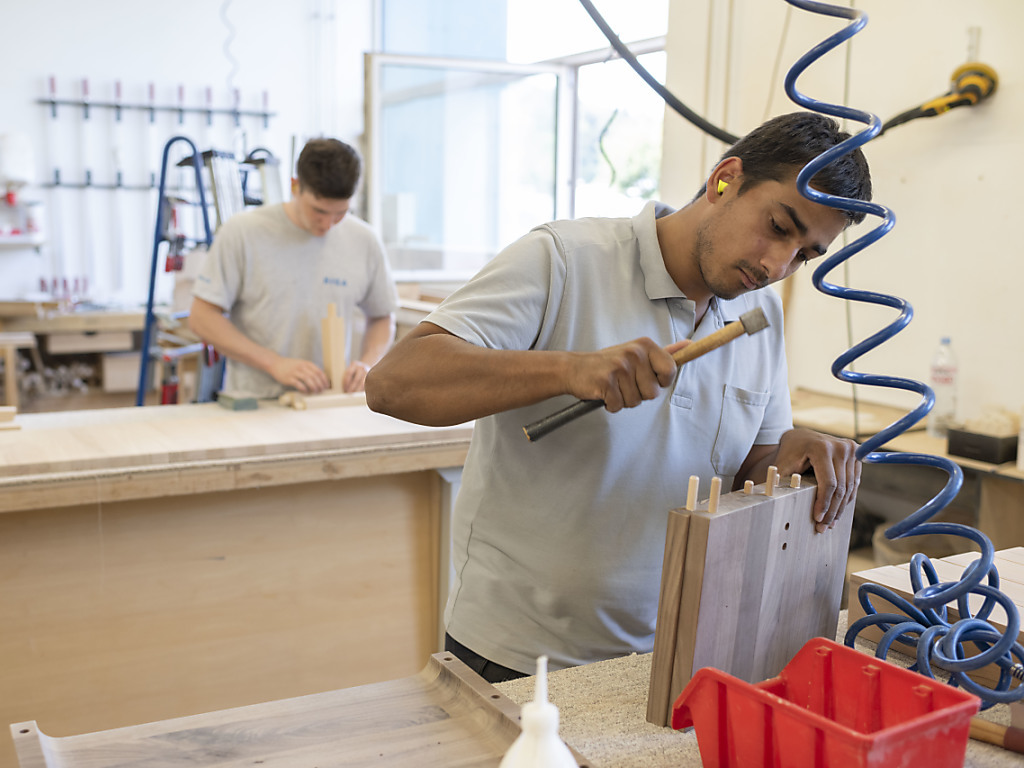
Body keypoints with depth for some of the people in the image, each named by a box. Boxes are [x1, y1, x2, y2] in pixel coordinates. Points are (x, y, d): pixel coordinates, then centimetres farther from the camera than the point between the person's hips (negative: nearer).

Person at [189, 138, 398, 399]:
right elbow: (201, 317, -4)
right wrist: (275, 363, -15)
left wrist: (367, 363, -4)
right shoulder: (242, 232, -5)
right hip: (252, 405, -2)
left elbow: (382, 318, 17)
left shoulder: (364, 241, 4)